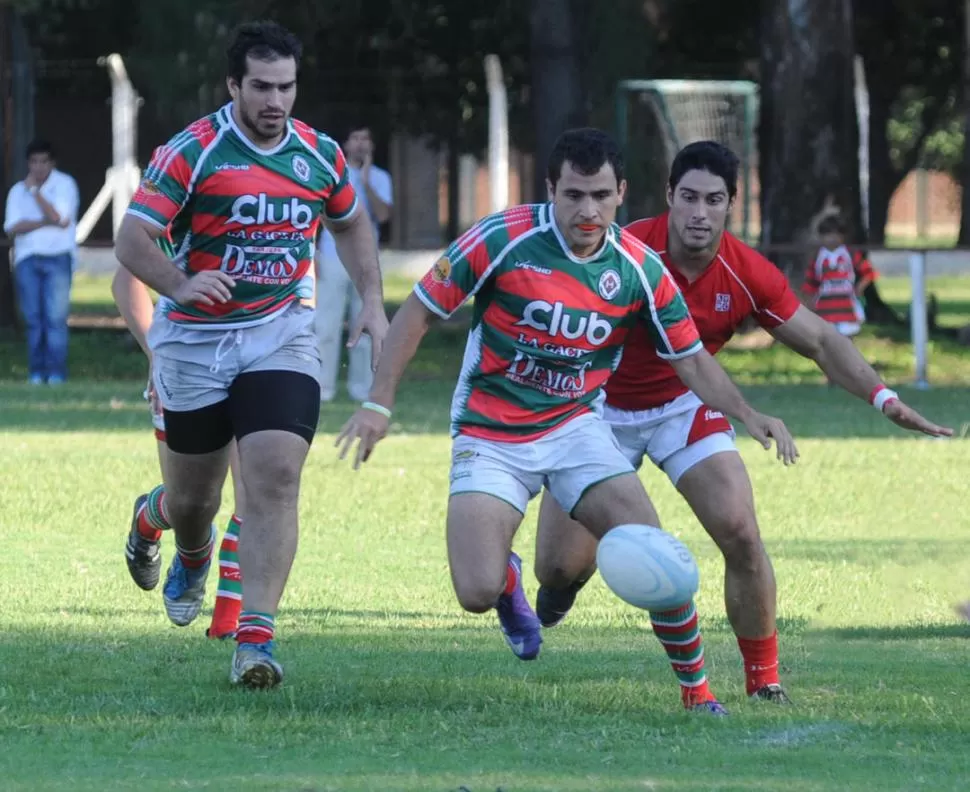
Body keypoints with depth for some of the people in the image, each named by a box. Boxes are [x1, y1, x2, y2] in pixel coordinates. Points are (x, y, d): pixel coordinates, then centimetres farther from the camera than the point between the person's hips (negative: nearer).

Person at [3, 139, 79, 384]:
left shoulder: (64, 184, 3)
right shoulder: (18, 191, 13)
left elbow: (61, 218, -11)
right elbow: (12, 228, 1)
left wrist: (35, 191, -9)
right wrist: (45, 222, -11)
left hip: (58, 256, -3)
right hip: (27, 258, 3)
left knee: (56, 316, -12)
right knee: (33, 318, -3)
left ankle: (56, 371, -13)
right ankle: (36, 371, 0)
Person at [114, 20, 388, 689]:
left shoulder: (320, 155, 1)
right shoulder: (192, 153, -12)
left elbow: (351, 225, 21)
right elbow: (132, 239, -16)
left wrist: (373, 302, 9)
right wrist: (180, 285, -35)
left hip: (281, 338, 2)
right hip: (196, 341, -2)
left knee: (275, 480, -17)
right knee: (193, 500, 10)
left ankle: (256, 637, -19)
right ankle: (192, 557, 49)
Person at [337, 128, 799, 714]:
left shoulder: (640, 269, -6)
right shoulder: (503, 240, -16)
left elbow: (691, 359, 5)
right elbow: (419, 312, -7)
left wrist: (747, 414, -11)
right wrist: (379, 405, -11)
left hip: (576, 428, 2)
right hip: (490, 438, -2)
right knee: (478, 593, -18)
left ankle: (697, 687, 7)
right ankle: (508, 579, 22)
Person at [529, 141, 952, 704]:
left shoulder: (748, 275, -16)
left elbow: (818, 340, -7)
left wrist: (882, 396, -19)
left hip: (684, 406, 2)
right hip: (603, 407, -2)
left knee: (741, 535, -17)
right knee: (559, 567, -3)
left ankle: (765, 681, -1)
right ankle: (567, 581, 38)